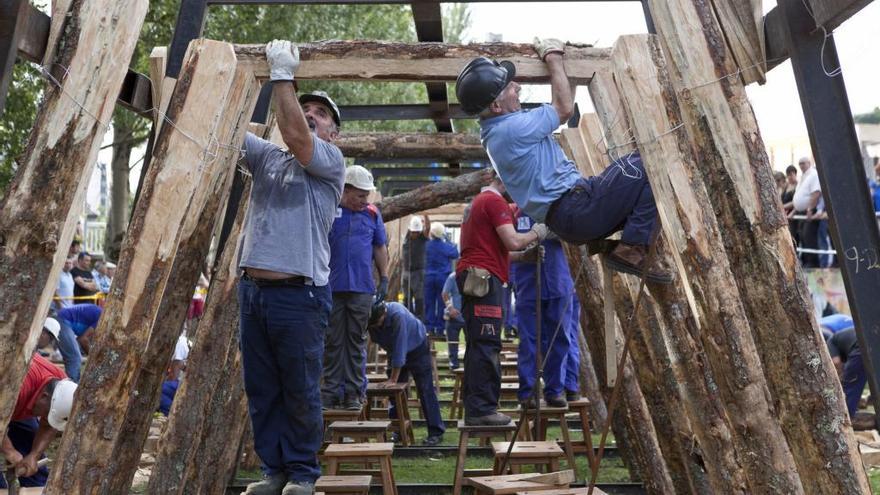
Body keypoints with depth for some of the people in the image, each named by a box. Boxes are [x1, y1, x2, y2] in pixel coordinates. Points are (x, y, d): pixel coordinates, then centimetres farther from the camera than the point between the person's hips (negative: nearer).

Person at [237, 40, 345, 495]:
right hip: (252, 289, 5)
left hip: (299, 295, -5)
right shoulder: (266, 156, 14)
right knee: (261, 390, 10)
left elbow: (295, 136, -18)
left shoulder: (330, 161, 0)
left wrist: (282, 76, -15)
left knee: (300, 392, 3)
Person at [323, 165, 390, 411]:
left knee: (357, 341, 4)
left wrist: (384, 278, 8)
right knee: (333, 341, 4)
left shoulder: (372, 213, 10)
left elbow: (380, 248, 16)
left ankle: (354, 392, 10)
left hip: (362, 288, 2)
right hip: (332, 287, -2)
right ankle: (331, 391, 11)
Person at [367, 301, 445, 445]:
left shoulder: (397, 315, -38)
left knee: (426, 390, -8)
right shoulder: (371, 321, -22)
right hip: (395, 352, 5)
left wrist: (393, 379, -32)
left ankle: (436, 432, -7)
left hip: (417, 348, -5)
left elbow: (399, 349, -36)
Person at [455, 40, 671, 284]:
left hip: (565, 219, 11)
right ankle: (632, 249, -12)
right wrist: (554, 59, 4)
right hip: (576, 209, -11)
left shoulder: (495, 130, 14)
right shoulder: (511, 128, -19)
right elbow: (564, 108, -8)